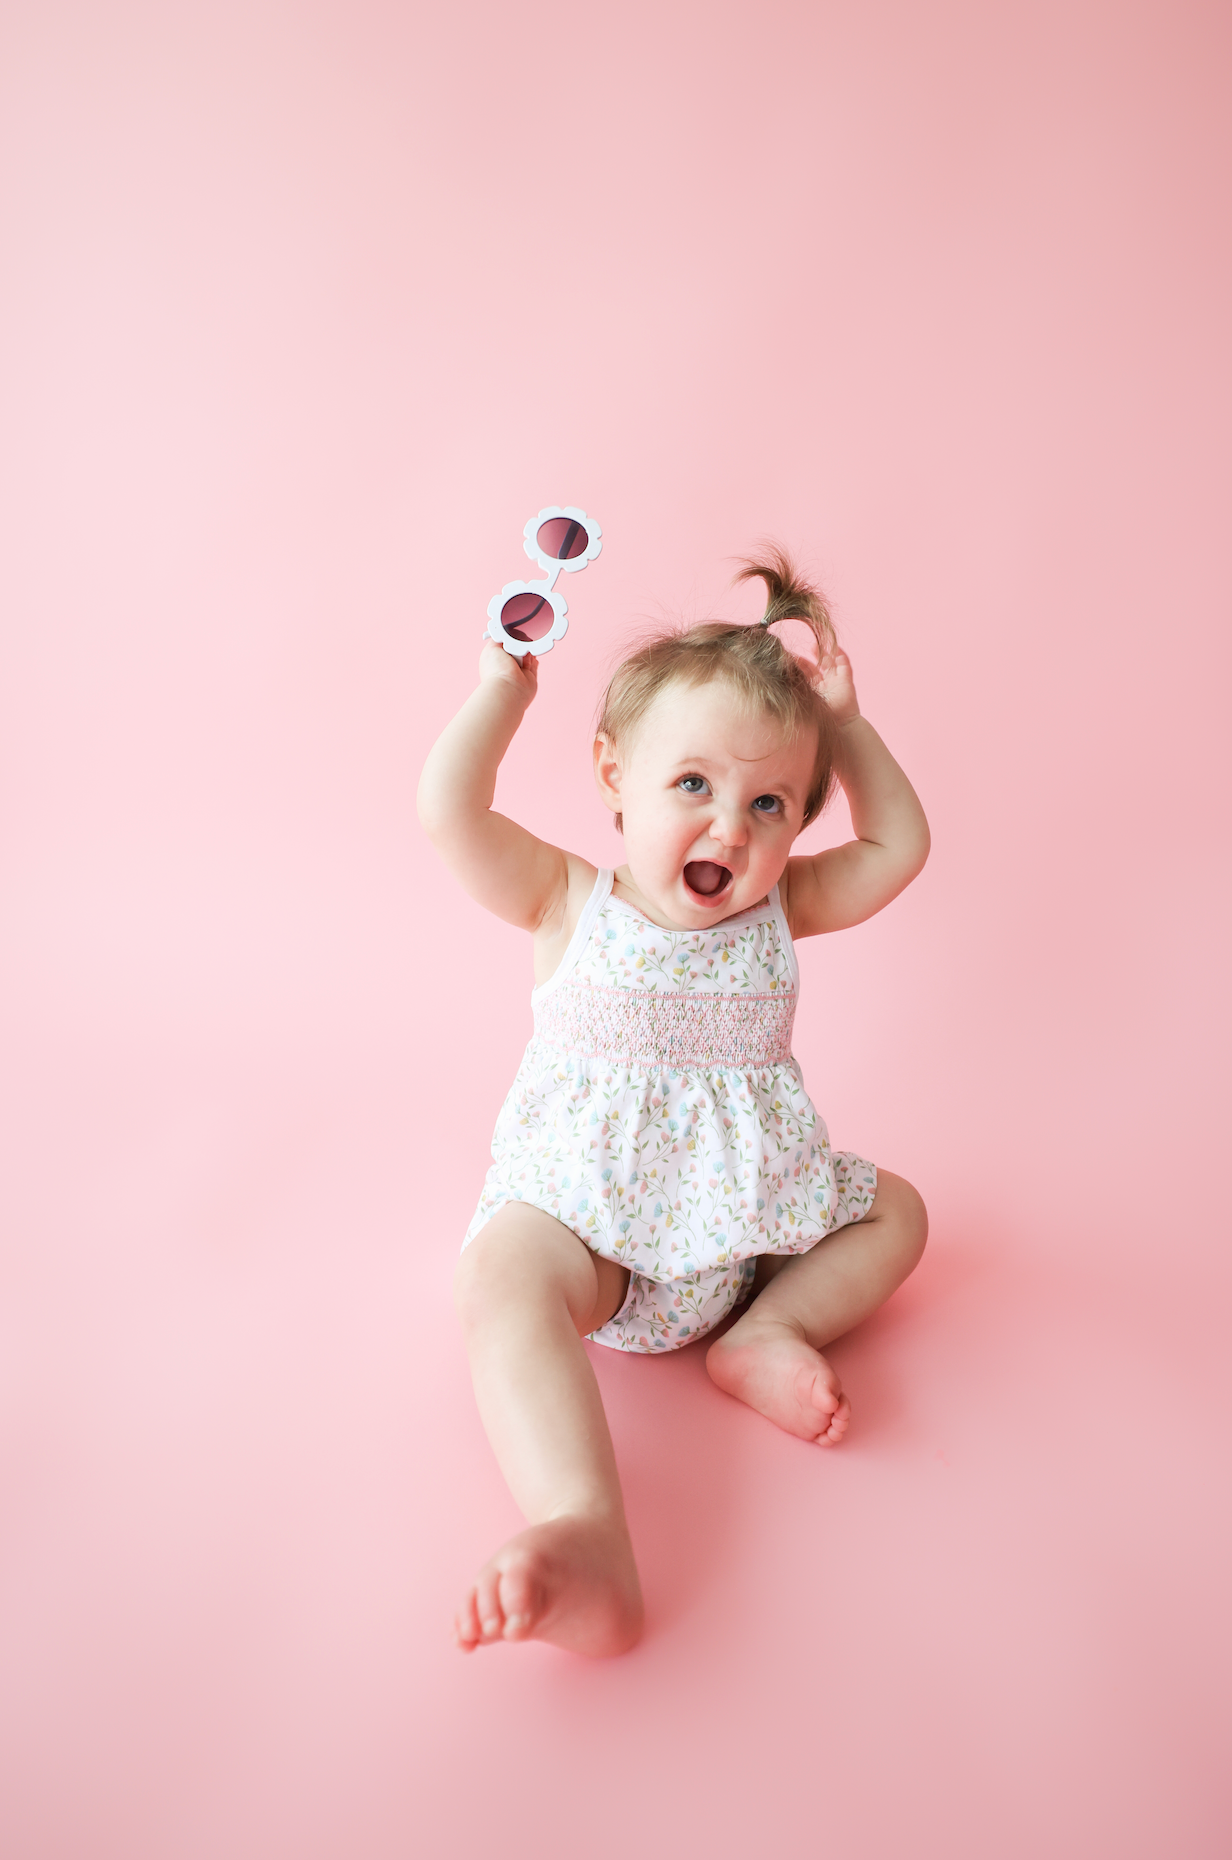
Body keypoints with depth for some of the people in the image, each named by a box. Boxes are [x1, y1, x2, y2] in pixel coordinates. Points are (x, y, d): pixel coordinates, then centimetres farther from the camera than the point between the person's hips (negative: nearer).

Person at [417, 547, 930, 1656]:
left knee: (895, 1209, 1)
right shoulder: (568, 903, -3)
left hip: (748, 1218, 5)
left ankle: (770, 1330, -17)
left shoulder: (778, 909, 6)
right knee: (503, 1279, -35)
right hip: (585, 1214, -4)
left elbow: (900, 846, 3)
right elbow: (450, 810, -16)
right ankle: (586, 1536, -51)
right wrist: (507, 684, -9)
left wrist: (845, 728, 1)